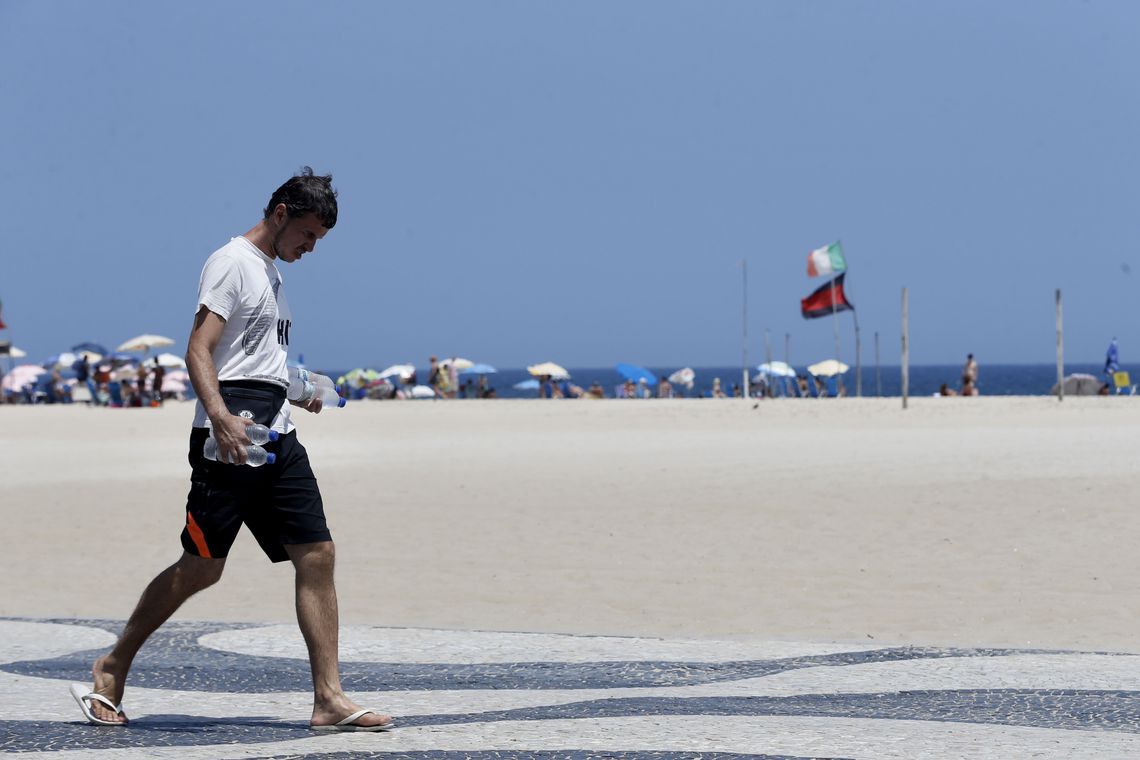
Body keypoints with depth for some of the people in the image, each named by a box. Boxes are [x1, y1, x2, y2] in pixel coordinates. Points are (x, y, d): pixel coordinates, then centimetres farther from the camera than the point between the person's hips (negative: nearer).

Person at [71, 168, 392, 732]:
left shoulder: (270, 272, 23)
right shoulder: (232, 263, -5)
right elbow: (198, 352, -16)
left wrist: (296, 393, 27)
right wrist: (220, 417, -30)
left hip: (275, 438, 9)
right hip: (229, 437, -9)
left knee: (317, 554, -2)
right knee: (202, 568, -6)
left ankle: (329, 700, -3)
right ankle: (112, 669, 10)